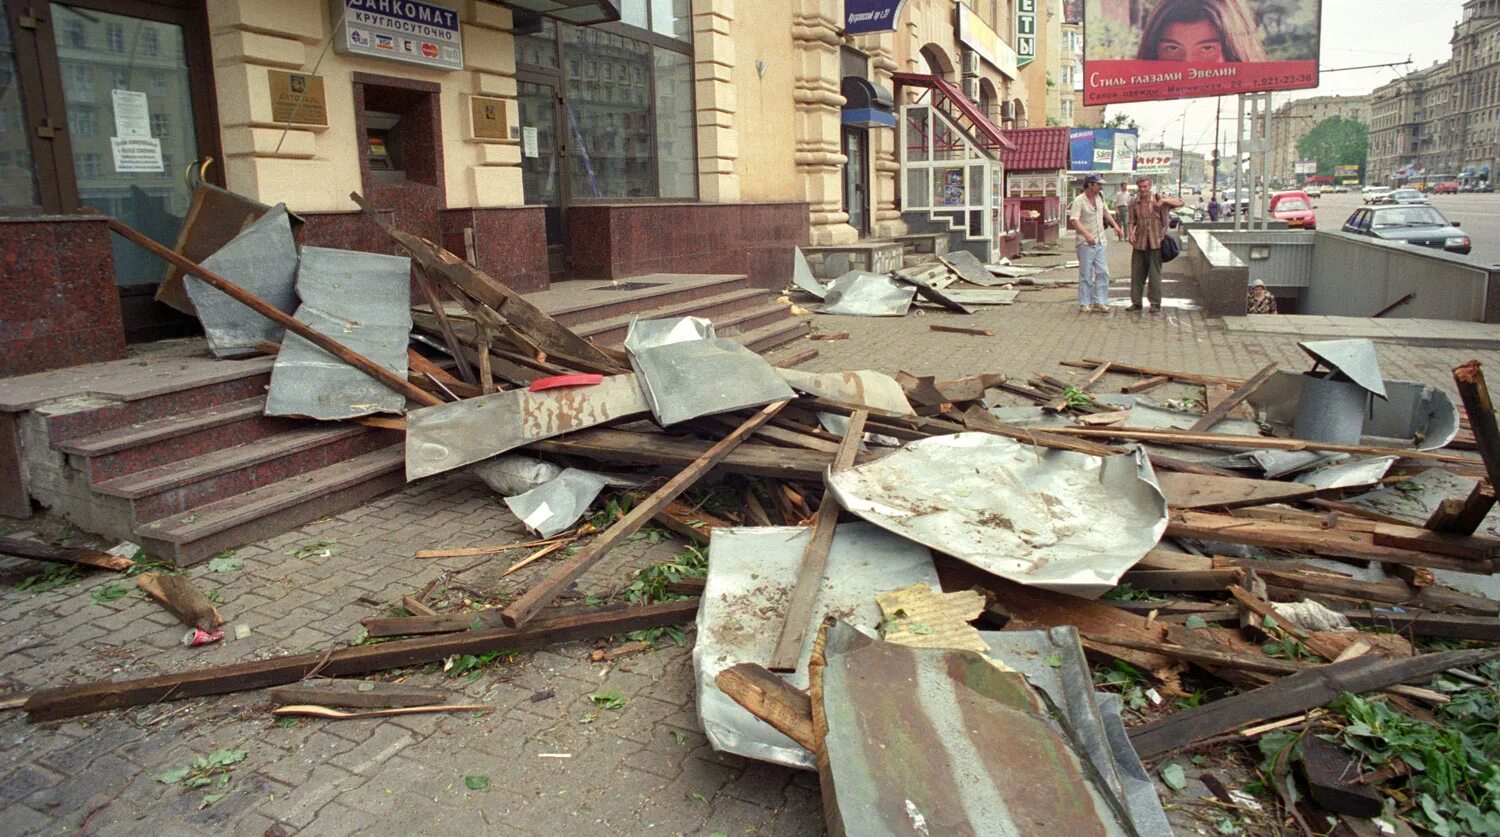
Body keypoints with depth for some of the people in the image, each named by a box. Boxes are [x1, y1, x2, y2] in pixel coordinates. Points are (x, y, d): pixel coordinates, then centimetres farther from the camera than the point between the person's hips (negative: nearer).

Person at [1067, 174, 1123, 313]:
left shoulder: (1100, 197, 10)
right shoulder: (1079, 201, -12)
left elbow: (1106, 212, 27)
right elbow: (1074, 220, -23)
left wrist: (1115, 225, 16)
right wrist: (1087, 234, -35)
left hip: (1100, 241, 7)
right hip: (1086, 243, -7)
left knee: (1103, 272, 3)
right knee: (1086, 274, -2)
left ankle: (1100, 302, 8)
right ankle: (1084, 304, 6)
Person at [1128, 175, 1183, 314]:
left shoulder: (1159, 200, 0)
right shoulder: (1134, 203, 7)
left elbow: (1180, 203, -4)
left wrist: (1164, 200, -20)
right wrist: (1131, 234, -6)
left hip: (1156, 242, -3)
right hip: (1139, 242, 3)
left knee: (1155, 274, -1)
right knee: (1136, 273, 5)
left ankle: (1155, 304, 5)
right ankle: (1136, 302, 14)